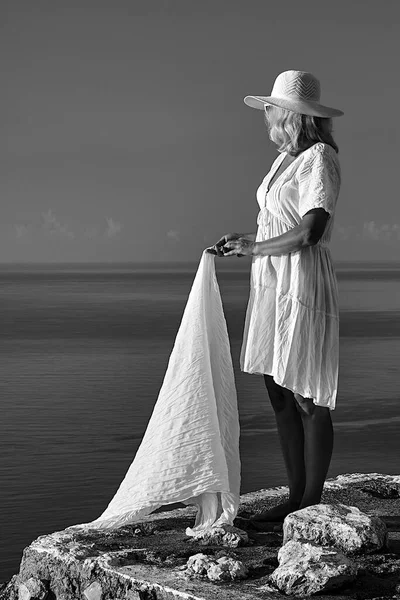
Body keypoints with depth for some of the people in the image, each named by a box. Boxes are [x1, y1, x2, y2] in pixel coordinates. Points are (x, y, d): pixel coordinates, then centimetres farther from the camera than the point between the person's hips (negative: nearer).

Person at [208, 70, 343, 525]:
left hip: (301, 285, -9)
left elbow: (309, 233, -19)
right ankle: (296, 497, 21)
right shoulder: (286, 159, 15)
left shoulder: (319, 158, -11)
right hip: (270, 285, 9)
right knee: (279, 396, 11)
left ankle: (313, 504, 9)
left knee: (308, 400, -1)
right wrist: (239, 244, 6)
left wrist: (254, 246, -9)